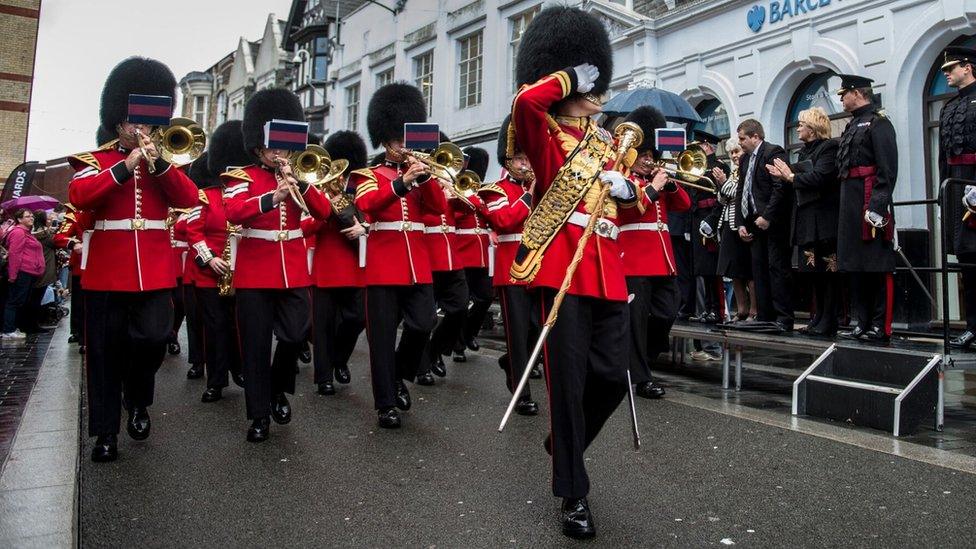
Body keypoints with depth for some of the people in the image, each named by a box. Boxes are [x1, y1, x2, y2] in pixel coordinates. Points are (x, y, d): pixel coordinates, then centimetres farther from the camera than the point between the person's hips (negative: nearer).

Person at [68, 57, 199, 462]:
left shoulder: (164, 163, 12)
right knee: (105, 353, 4)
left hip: (155, 273, 1)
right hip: (106, 274, -1)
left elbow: (189, 199, -5)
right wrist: (126, 165, -19)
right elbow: (79, 197, -12)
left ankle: (138, 402, 19)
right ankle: (106, 432, 16)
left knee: (153, 339, -10)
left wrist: (157, 162, -16)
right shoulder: (95, 160, 7)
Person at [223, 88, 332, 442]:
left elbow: (324, 212, -3)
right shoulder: (243, 177, 0)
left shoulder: (296, 178, 11)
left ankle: (279, 390, 26)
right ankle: (259, 415, 14)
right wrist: (272, 197, -33)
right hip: (255, 272, -3)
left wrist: (299, 181, -15)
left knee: (295, 335, -3)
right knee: (256, 344, 2)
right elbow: (232, 213, -19)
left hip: (294, 270, 3)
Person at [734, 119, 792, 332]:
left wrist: (767, 217, -19)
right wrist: (741, 223, 11)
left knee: (778, 268, -6)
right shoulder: (745, 159, 17)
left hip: (774, 222, -8)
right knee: (759, 269, 7)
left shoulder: (774, 152, -8)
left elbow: (781, 187, -17)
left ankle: (784, 319, -1)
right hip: (755, 223, 8)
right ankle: (764, 317, 12)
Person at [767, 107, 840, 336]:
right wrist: (785, 176, 1)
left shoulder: (828, 147, -7)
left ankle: (827, 323, 0)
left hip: (823, 220, -9)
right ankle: (817, 319, 19)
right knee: (813, 272, 11)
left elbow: (819, 178, -20)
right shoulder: (804, 151, 18)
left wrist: (791, 176, -8)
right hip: (806, 221, 9)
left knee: (827, 271, -5)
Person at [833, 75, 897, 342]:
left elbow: (887, 169, -15)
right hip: (851, 205, 9)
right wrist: (845, 205, 16)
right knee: (856, 266, 10)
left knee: (879, 267, -4)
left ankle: (881, 327, 1)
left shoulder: (878, 122, -6)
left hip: (870, 203, -9)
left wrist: (878, 205, -22)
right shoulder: (852, 125, 20)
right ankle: (862, 323, 18)